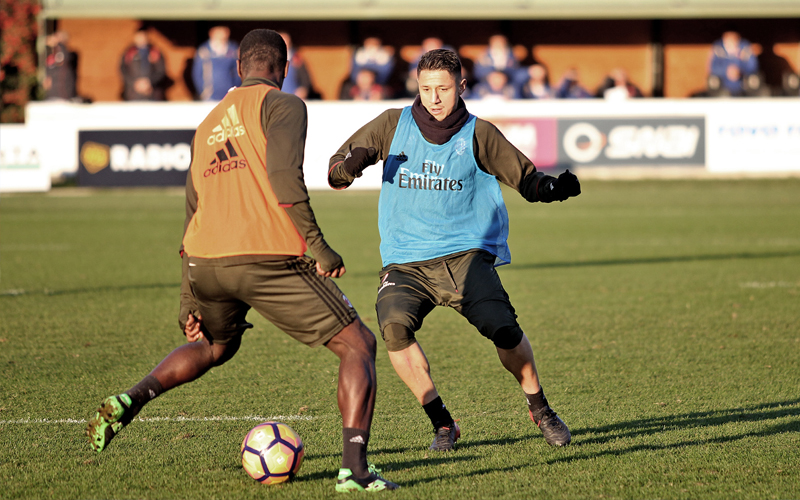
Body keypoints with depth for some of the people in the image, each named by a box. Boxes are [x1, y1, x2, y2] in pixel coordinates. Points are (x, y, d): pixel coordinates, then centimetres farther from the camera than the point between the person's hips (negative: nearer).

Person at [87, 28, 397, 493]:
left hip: (204, 262, 7)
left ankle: (128, 401, 16)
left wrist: (189, 300, 31)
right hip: (269, 259, -7)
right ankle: (354, 468, -11)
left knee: (214, 345, 36)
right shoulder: (283, 105, 2)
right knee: (359, 346, 4)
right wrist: (317, 245, -13)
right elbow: (285, 176, -17)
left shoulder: (208, 126, 25)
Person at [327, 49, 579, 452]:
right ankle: (441, 422, -11)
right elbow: (335, 172, 6)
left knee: (502, 328, -22)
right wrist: (348, 166, -18)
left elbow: (527, 180, 6)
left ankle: (540, 410, 4)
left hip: (464, 254, -1)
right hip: (405, 262, 1)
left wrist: (556, 188, -16)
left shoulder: (478, 135, 4)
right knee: (394, 325, -26)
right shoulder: (394, 125, 6)